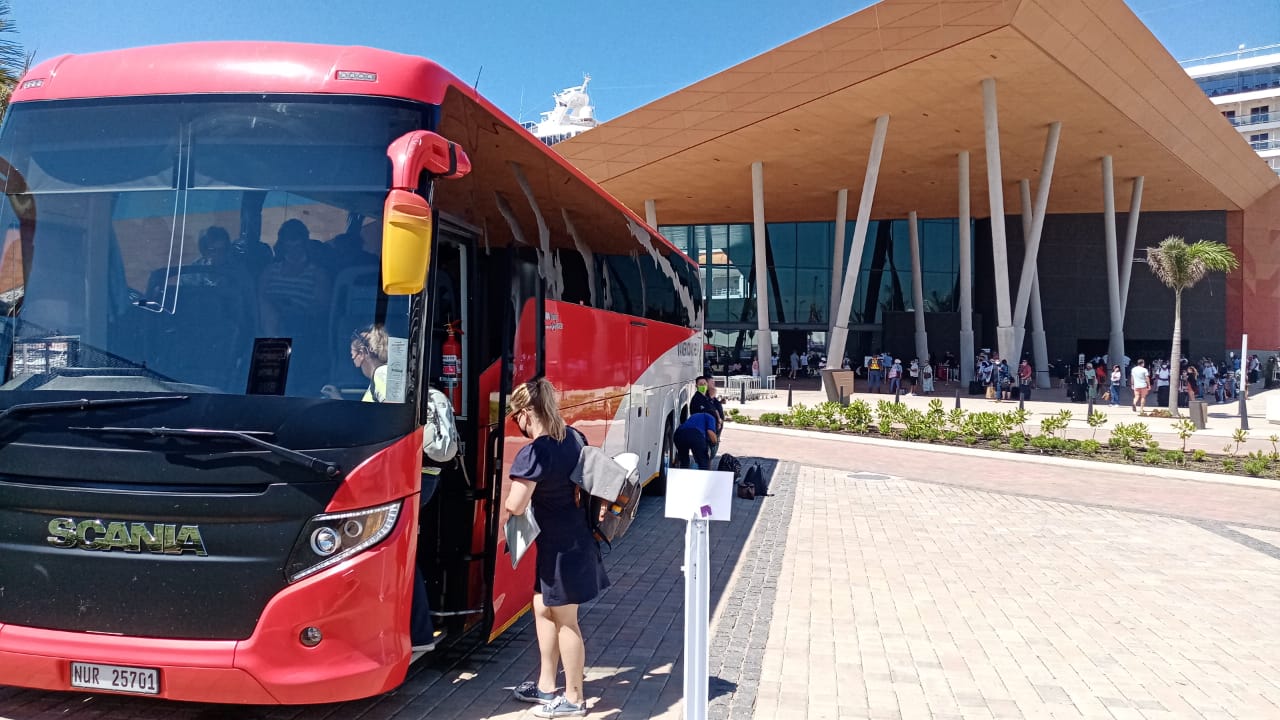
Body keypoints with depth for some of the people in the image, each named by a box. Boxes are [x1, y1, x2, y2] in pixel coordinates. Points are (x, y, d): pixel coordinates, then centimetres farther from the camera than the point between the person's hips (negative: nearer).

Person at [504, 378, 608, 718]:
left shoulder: (533, 453, -22)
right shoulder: (573, 438, 3)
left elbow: (515, 506, -24)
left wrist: (510, 492, -4)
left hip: (560, 546, -9)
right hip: (575, 537, 9)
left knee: (565, 620, 5)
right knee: (543, 609, 20)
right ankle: (546, 685, 32)